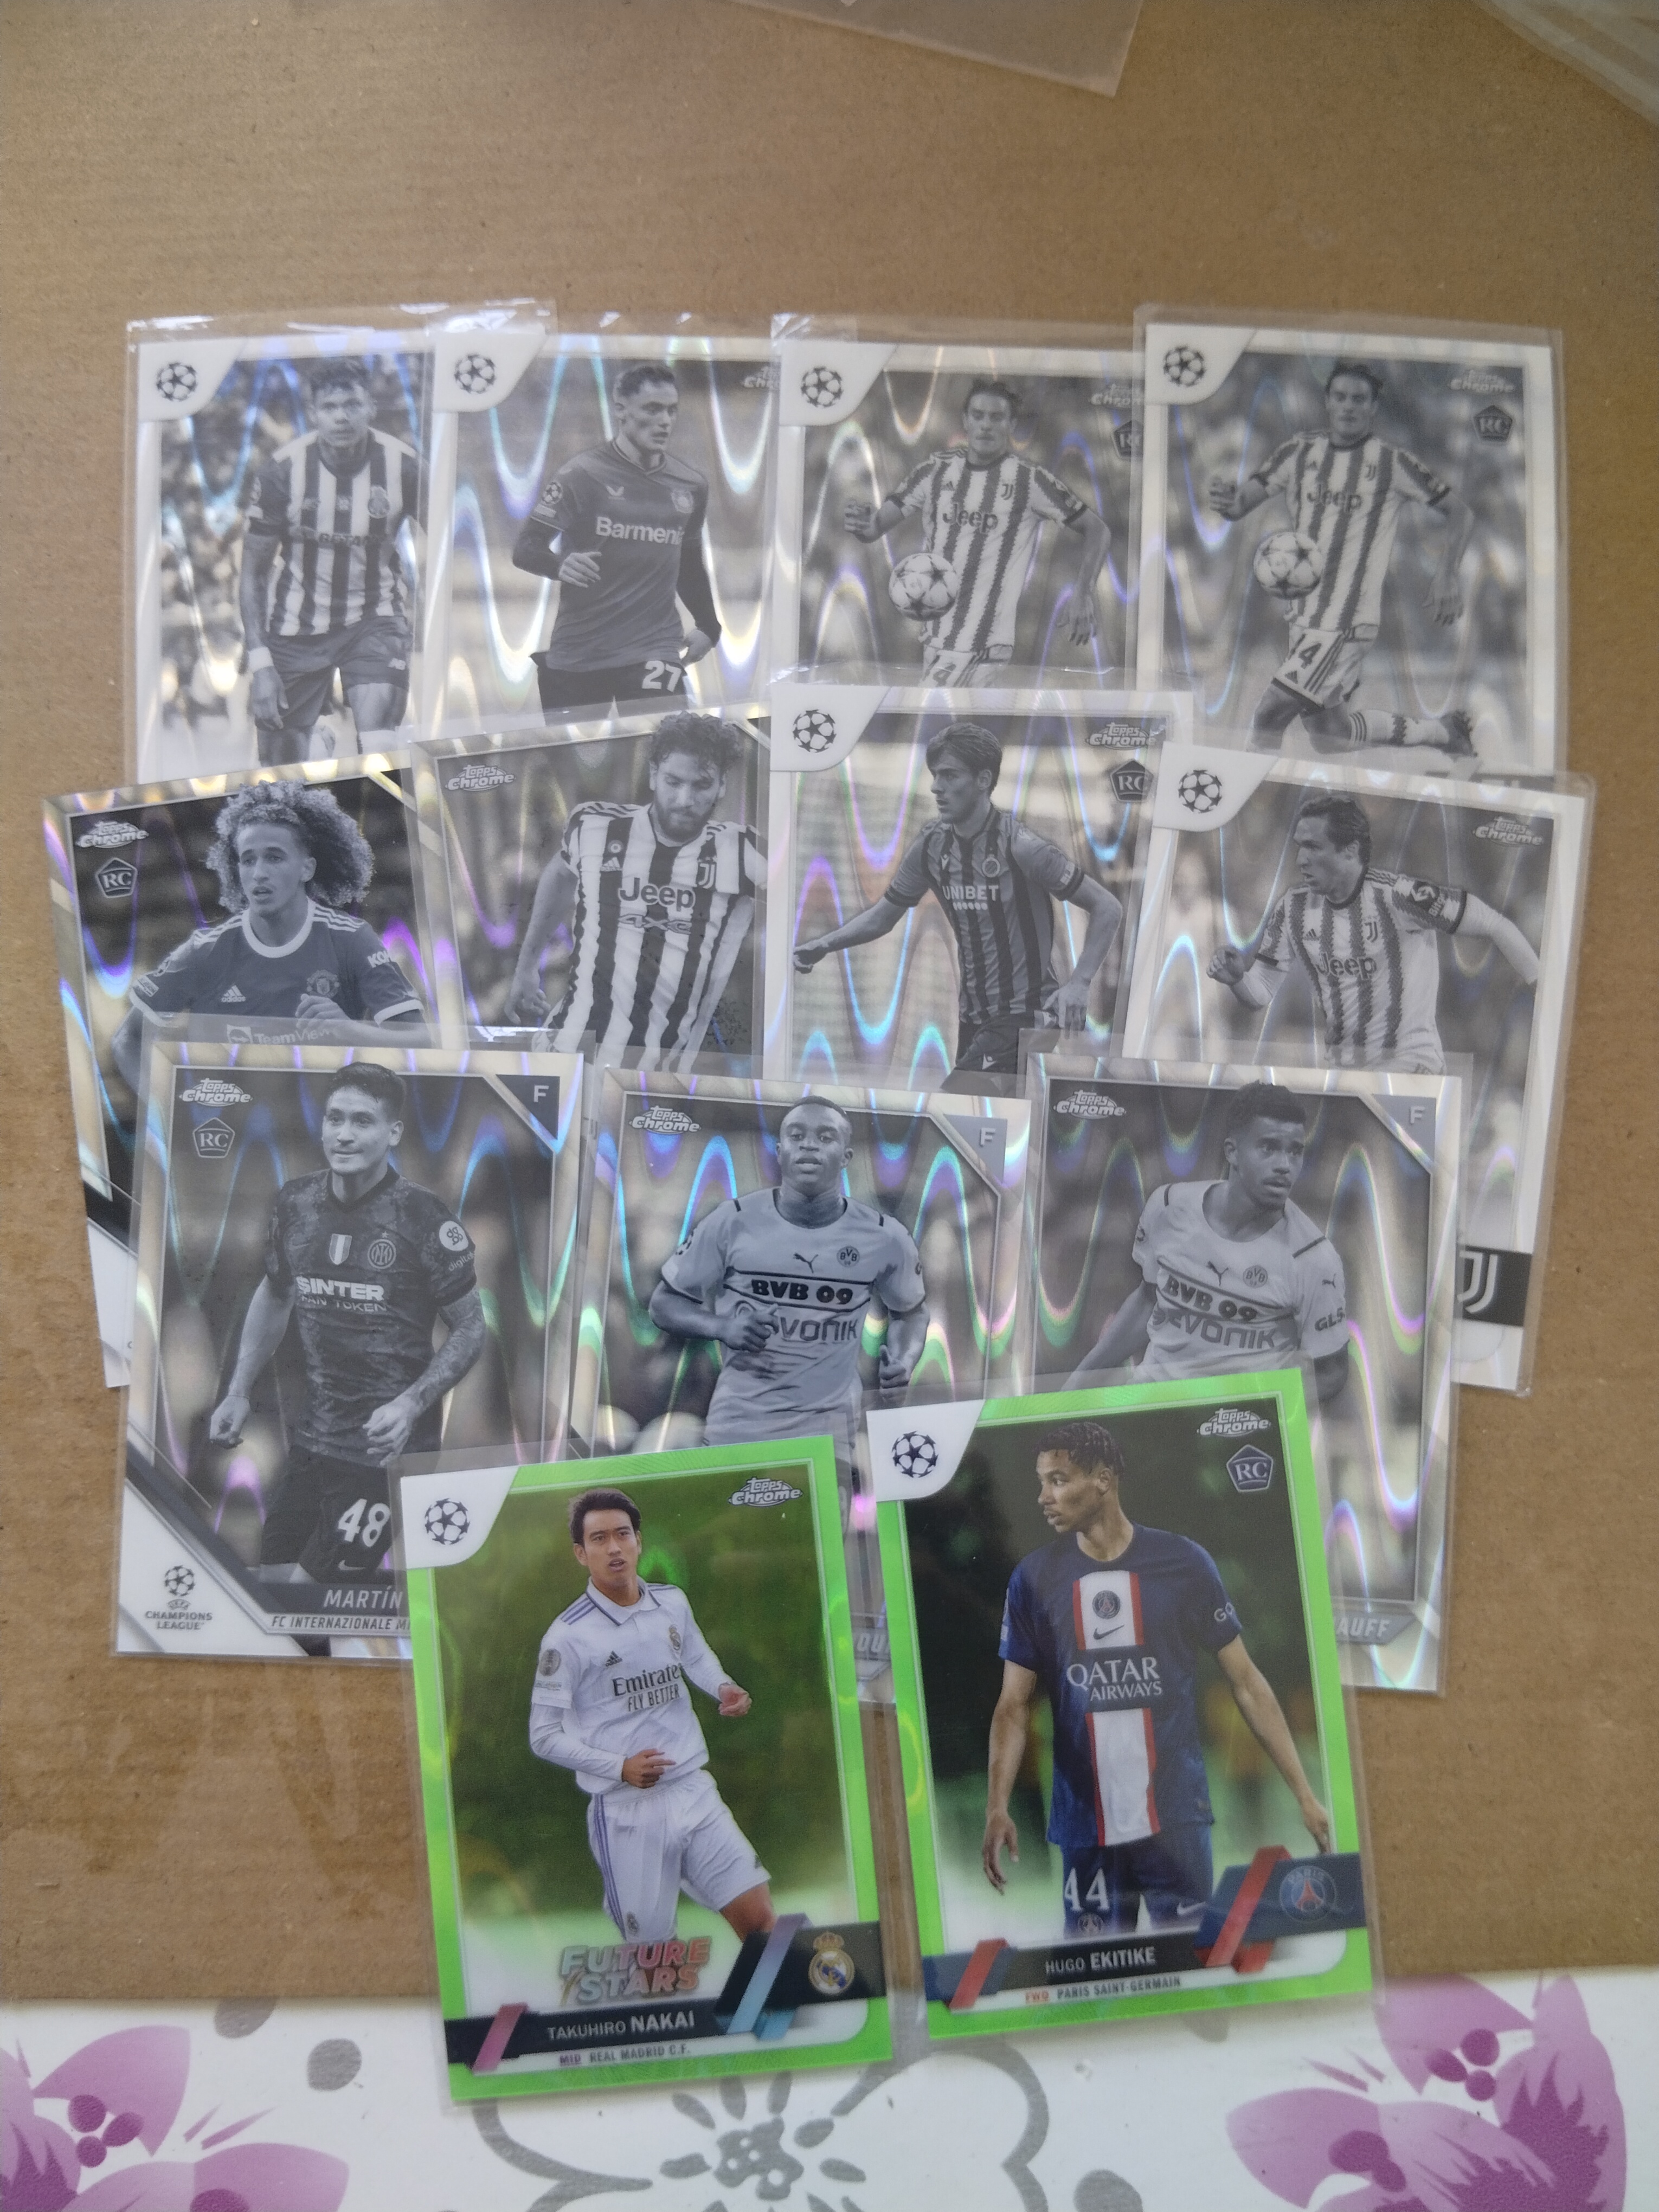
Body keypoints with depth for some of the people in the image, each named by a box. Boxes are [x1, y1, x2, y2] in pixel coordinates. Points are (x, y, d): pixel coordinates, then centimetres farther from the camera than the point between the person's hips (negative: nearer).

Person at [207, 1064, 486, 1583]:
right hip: (311, 1439, 6)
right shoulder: (296, 1202, 1)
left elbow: (470, 1331, -8)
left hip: (385, 1446, -6)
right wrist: (239, 1393, 14)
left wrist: (410, 1406, -20)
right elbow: (273, 1296, 19)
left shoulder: (423, 1218, -14)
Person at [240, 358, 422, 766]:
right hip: (297, 621, 1)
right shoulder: (283, 470, -14)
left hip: (375, 617, -1)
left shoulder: (402, 466, -15)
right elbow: (253, 573, -7)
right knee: (282, 762, 4)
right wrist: (258, 661, -14)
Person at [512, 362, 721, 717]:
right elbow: (525, 548, -8)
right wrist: (560, 564, -29)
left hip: (655, 648, 2)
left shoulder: (692, 485, 9)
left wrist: (708, 627, 13)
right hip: (576, 655, -2)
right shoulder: (581, 475, -7)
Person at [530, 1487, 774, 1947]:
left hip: (695, 1793, 4)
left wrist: (724, 1688, 1)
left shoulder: (673, 1603, 2)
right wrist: (621, 1768, -18)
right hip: (626, 1814, -4)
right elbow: (544, 1737, -7)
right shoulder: (568, 1637, -12)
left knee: (760, 1919, 0)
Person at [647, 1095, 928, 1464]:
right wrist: (722, 1327, -16)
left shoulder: (884, 1237, -3)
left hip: (828, 1428, 1)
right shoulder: (733, 1222, -7)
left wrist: (904, 1359, -4)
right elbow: (664, 1303, 2)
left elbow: (911, 1310, 16)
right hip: (737, 1423, 0)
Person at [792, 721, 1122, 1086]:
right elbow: (882, 915, 13)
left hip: (1024, 1018, -7)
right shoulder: (932, 846, 1)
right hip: (972, 1020, 7)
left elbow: (1107, 909, -14)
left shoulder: (1020, 847, -17)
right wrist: (824, 944, -2)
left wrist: (1078, 983, -25)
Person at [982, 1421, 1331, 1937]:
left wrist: (1304, 1794, -2)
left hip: (1176, 1817, -1)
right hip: (1084, 1824, 1)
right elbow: (1015, 1705, 0)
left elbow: (1246, 1682, 1)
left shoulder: (1182, 1563, -4)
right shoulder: (1033, 1579, -1)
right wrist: (997, 1809, -14)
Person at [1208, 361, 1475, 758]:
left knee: (1271, 712, -18)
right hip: (1303, 617, 6)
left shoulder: (1393, 463, -3)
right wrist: (1228, 500, -26)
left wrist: (1447, 574, -12)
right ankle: (1442, 730, 37)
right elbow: (1243, 503, -1)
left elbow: (1459, 513, 4)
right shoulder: (1299, 454, 7)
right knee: (1331, 736, 16)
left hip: (1348, 622, -6)